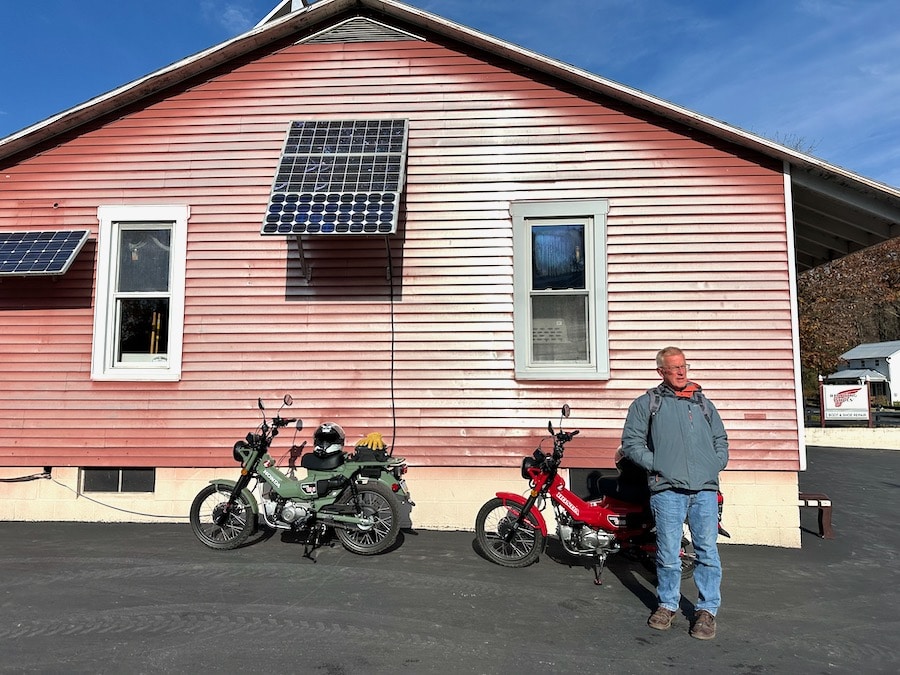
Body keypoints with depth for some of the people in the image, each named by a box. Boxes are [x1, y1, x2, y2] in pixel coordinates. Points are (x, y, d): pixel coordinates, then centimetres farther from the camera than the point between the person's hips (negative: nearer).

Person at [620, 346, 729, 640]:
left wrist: (715, 465, 8)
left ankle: (707, 609, 16)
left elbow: (721, 439, 25)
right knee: (668, 552, 3)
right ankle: (667, 604, 21)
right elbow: (631, 442, 5)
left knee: (707, 551, 3)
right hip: (667, 488, -2)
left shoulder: (703, 402, 20)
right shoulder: (645, 403, 9)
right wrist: (655, 465, -6)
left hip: (705, 489, 3)